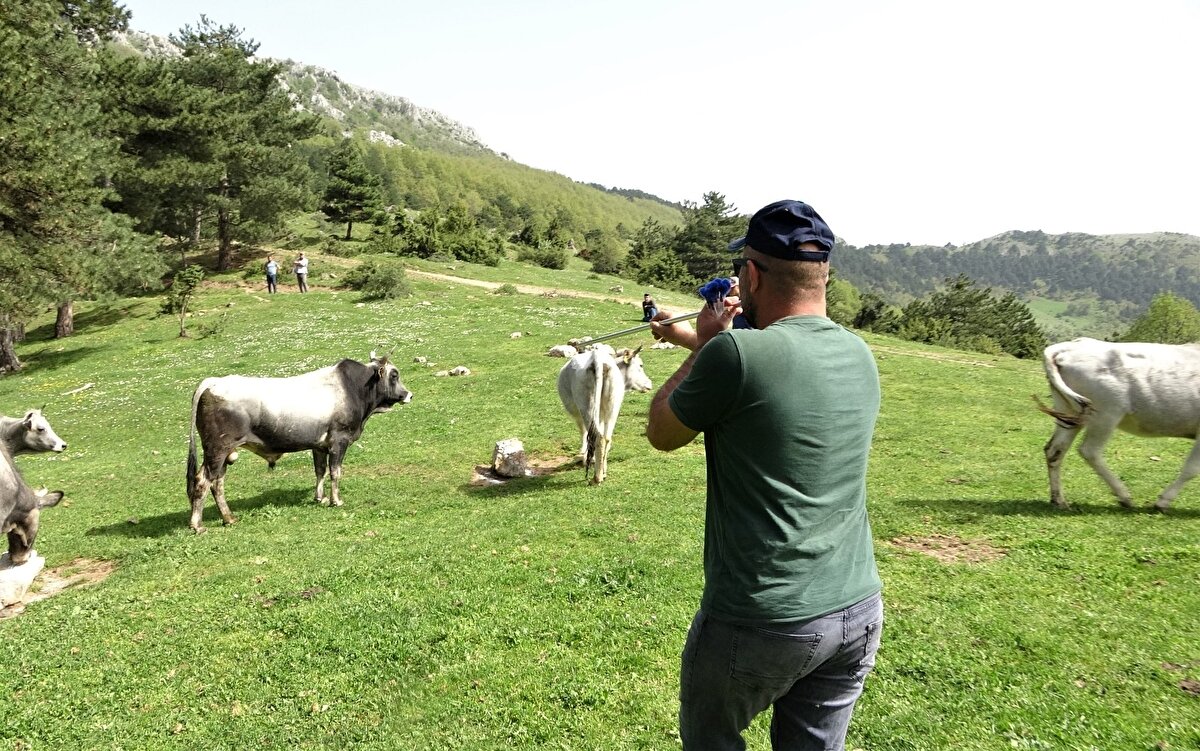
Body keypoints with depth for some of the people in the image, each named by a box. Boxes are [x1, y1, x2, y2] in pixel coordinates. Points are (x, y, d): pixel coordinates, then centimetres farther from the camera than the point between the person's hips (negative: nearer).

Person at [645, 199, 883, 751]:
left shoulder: (737, 353, -22)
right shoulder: (858, 354, 1)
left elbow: (661, 433, -4)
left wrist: (702, 345, 6)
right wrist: (692, 338, 30)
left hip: (762, 623, -6)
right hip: (859, 611, 6)